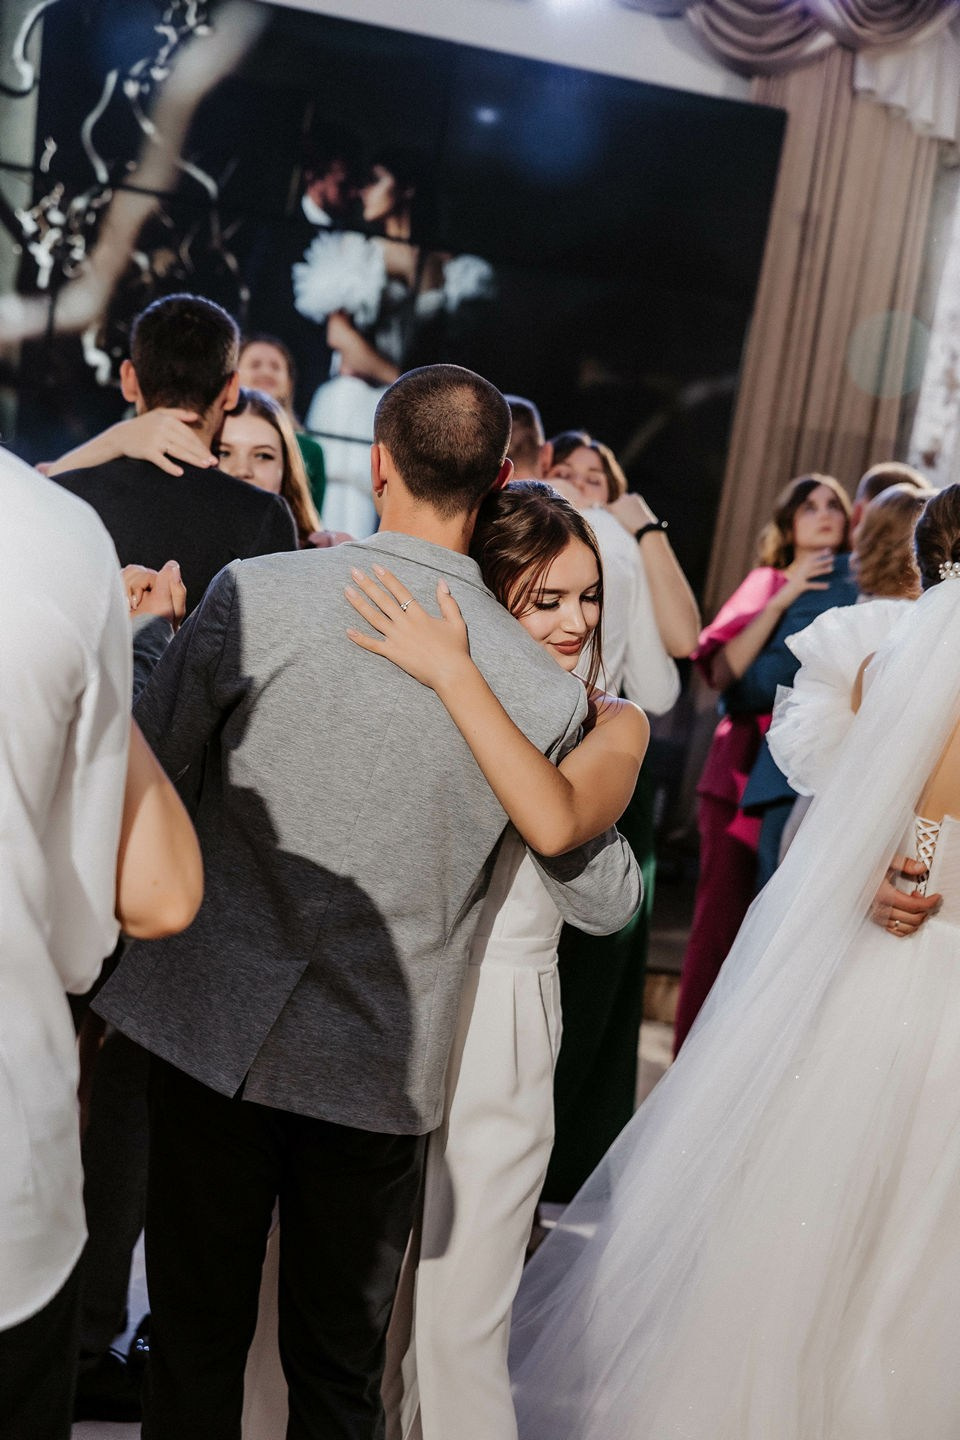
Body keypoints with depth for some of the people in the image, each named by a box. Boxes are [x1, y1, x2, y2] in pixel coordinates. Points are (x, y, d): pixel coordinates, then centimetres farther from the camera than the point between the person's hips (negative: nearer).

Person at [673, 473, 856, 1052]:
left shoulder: (852, 589, 11)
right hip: (745, 772, 0)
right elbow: (722, 670, -3)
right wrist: (783, 599, -7)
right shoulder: (766, 582, 12)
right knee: (721, 923, -2)